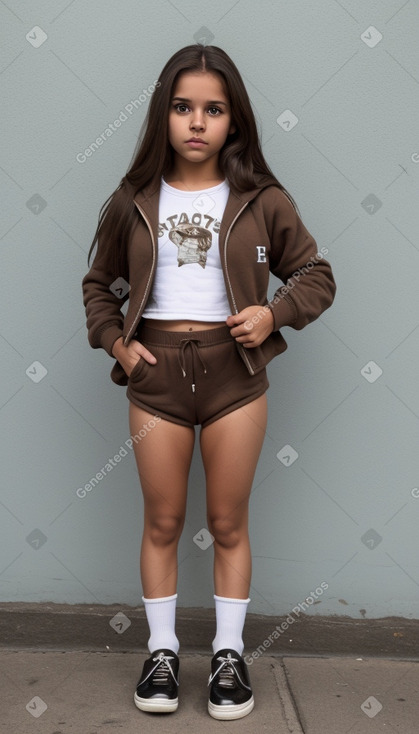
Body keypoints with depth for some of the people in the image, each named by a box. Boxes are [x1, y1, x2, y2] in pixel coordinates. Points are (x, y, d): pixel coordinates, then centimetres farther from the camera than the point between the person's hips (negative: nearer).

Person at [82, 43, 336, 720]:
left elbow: (316, 276, 7)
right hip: (156, 373, 1)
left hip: (234, 371, -1)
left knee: (229, 523, 10)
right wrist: (115, 340, -1)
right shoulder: (132, 202, 3)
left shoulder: (262, 200, -1)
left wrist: (274, 313, -10)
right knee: (163, 522, 11)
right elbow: (100, 285, 15)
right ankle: (162, 652, 26)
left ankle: (229, 655, 25)